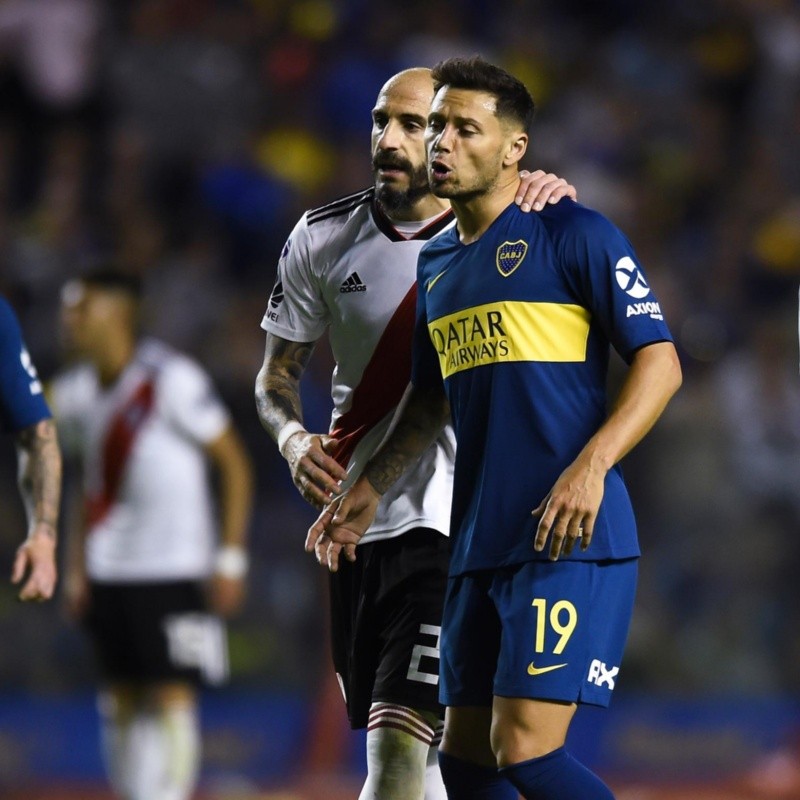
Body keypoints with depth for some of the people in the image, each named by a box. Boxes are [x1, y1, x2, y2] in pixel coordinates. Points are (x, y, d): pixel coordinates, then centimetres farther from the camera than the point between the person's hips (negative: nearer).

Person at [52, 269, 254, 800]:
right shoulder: (76, 392, 8)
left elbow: (235, 463, -8)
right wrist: (76, 569, 17)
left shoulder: (172, 380, -13)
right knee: (122, 701, 8)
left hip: (171, 568, -7)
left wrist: (231, 558, -11)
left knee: (172, 696, -11)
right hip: (107, 571, 7)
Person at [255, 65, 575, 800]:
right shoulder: (323, 238, 3)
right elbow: (277, 374, 10)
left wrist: (558, 200, -33)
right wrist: (294, 439, -13)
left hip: (449, 525, -5)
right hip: (355, 519, 5)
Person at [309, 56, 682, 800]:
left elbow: (659, 362, -9)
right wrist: (367, 490, 19)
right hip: (478, 545, 8)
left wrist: (590, 466, -21)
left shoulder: (572, 235, -6)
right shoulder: (437, 263, 17)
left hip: (569, 542, -8)